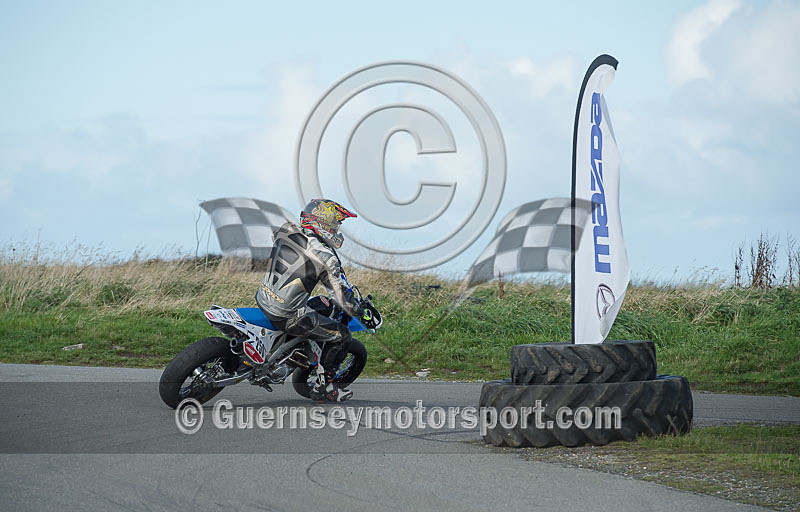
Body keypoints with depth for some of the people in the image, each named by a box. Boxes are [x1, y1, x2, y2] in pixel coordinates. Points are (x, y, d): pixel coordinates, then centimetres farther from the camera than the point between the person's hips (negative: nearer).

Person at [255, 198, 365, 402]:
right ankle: (322, 386, 16)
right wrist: (361, 313, 10)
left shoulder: (284, 231, 0)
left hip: (263, 299, 8)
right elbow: (342, 296, -11)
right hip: (287, 315, -8)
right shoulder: (326, 257, -16)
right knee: (341, 335, 9)